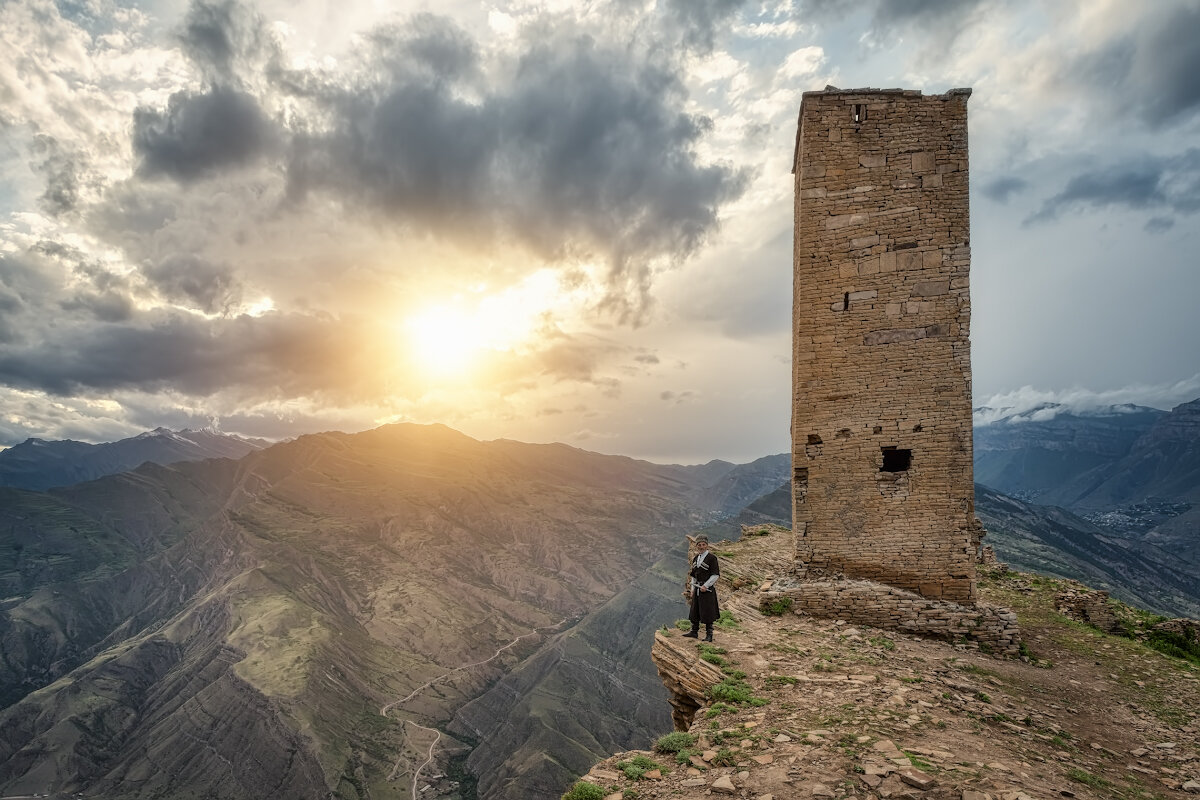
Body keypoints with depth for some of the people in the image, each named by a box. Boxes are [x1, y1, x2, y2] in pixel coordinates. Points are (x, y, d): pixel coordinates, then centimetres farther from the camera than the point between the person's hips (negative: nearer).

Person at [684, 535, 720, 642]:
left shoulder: (711, 558, -10)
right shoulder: (695, 559, 11)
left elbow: (716, 575, -12)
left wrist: (706, 586, -17)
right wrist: (692, 589, 10)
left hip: (707, 589, -7)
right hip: (697, 588, 7)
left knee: (707, 613, -3)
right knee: (694, 611, 11)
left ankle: (709, 635, 5)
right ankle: (694, 632, 22)